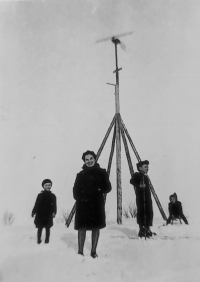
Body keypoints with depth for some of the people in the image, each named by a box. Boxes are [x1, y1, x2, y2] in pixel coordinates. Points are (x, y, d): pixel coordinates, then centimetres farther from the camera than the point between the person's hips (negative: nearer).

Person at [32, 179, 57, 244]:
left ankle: (47, 239, 24)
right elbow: (36, 204, -1)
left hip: (48, 216, 1)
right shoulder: (40, 195, -2)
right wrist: (33, 212, -8)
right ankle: (39, 239, 24)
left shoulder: (53, 196, 1)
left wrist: (54, 212, -13)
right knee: (39, 228, 10)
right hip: (40, 215, 0)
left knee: (47, 228, 10)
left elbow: (54, 205, -1)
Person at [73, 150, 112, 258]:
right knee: (82, 228, 3)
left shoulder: (101, 172, 5)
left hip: (97, 204, 0)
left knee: (96, 228, 9)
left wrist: (100, 190, -17)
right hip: (83, 205, 0)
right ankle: (80, 251, 16)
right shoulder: (81, 174, 6)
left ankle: (93, 251, 23)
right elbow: (75, 190, 5)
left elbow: (108, 188, 3)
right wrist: (79, 198, -12)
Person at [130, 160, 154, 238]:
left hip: (147, 198, 8)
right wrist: (139, 185, -29)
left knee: (149, 213, 9)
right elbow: (132, 181, -20)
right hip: (140, 198, -8)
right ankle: (142, 230, -1)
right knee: (141, 213, -7)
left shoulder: (146, 176, 20)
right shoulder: (137, 175, -4)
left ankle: (147, 229, 20)